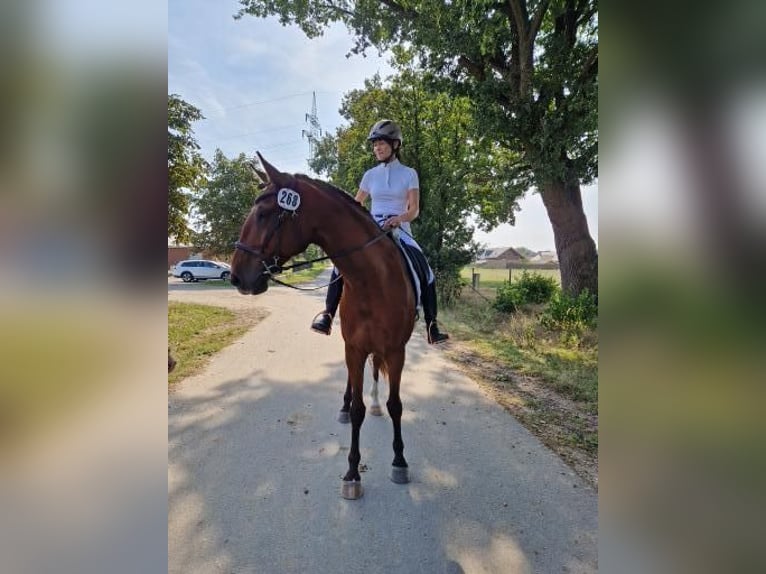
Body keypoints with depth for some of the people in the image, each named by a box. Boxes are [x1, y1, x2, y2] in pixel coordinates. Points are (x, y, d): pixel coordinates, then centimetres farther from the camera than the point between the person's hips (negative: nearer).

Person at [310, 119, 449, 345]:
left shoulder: (409, 174, 4)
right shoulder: (370, 175, 10)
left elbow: (414, 209, -6)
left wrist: (400, 218, -27)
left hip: (400, 230, -1)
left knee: (427, 274, -17)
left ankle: (432, 328, -8)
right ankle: (328, 315, -18)